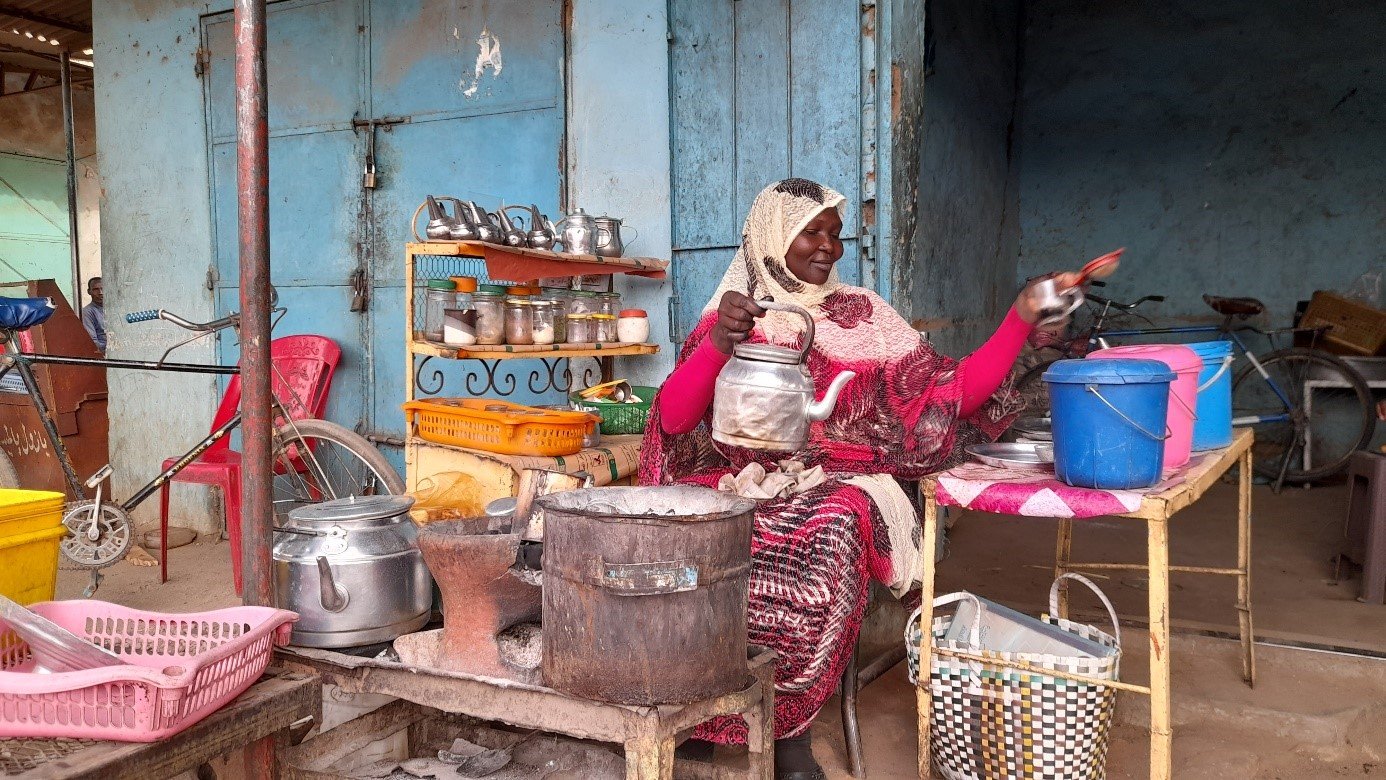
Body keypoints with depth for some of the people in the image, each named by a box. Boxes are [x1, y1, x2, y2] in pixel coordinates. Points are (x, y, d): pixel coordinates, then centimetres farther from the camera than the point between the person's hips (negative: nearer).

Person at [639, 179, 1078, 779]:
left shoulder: (862, 315, 10)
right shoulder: (729, 315, 9)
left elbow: (951, 391, 1)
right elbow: (673, 419, -3)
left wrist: (1021, 319, -9)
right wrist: (717, 345, -19)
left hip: (833, 485, 0)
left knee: (829, 532, -33)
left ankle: (788, 727, -14)